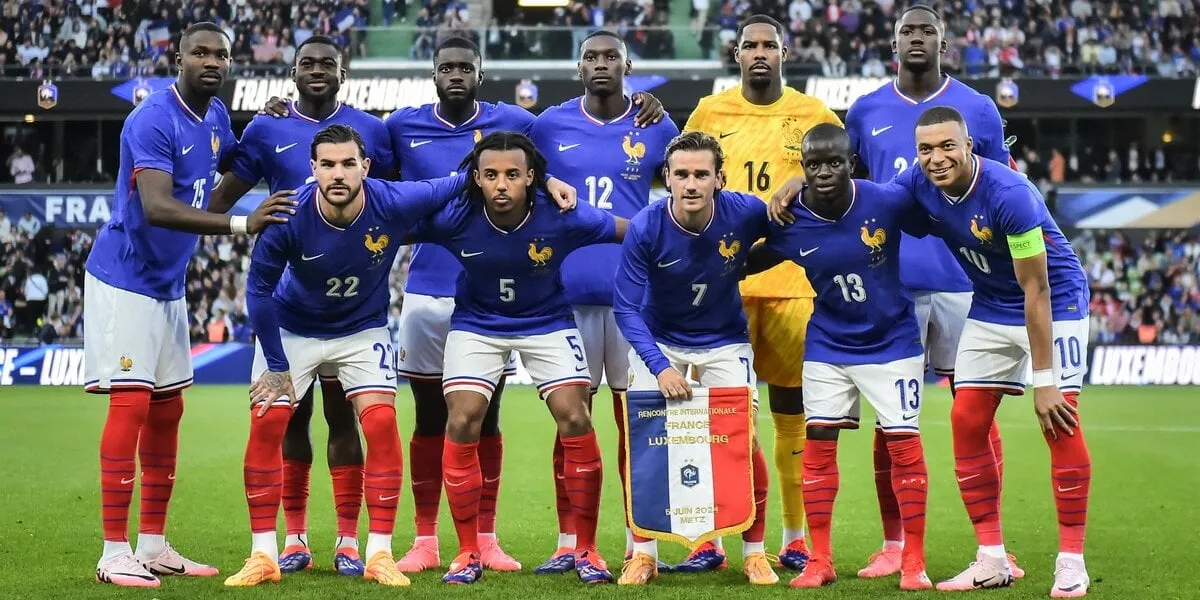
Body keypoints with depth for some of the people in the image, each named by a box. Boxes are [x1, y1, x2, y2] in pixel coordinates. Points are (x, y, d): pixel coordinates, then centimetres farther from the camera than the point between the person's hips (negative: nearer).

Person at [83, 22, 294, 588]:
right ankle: (114, 553, -8)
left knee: (167, 412, 10)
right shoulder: (153, 120, -21)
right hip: (125, 280, -9)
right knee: (131, 406, -11)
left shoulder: (215, 115, 6)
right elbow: (157, 208, -34)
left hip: (169, 286, 9)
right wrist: (242, 224, -41)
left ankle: (153, 545, 18)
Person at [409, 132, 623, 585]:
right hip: (476, 324, 1)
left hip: (547, 323, 0)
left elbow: (636, 233, -14)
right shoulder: (454, 218, -24)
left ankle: (586, 550, 2)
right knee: (462, 423, -13)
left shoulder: (561, 217, -26)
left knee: (575, 420, -13)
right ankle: (468, 553, 1)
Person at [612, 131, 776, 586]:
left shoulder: (745, 214, -22)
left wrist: (738, 267, -13)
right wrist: (660, 366, -30)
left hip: (725, 340, 0)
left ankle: (754, 553, 6)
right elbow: (626, 308, -20)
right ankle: (643, 553, 5)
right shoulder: (644, 229, -24)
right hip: (658, 341, 0)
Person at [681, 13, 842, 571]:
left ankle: (795, 539, 11)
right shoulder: (708, 114, 7)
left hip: (796, 281, 0)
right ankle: (708, 540, 6)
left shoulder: (815, 116, 5)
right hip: (722, 284, 0)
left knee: (794, 415, 3)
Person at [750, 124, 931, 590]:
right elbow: (744, 265, 1)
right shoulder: (789, 222, -14)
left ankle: (914, 562, 8)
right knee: (818, 445, 1)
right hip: (828, 346, 2)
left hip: (892, 341, -2)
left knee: (904, 446, -2)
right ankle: (820, 561, 12)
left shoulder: (889, 202, -21)